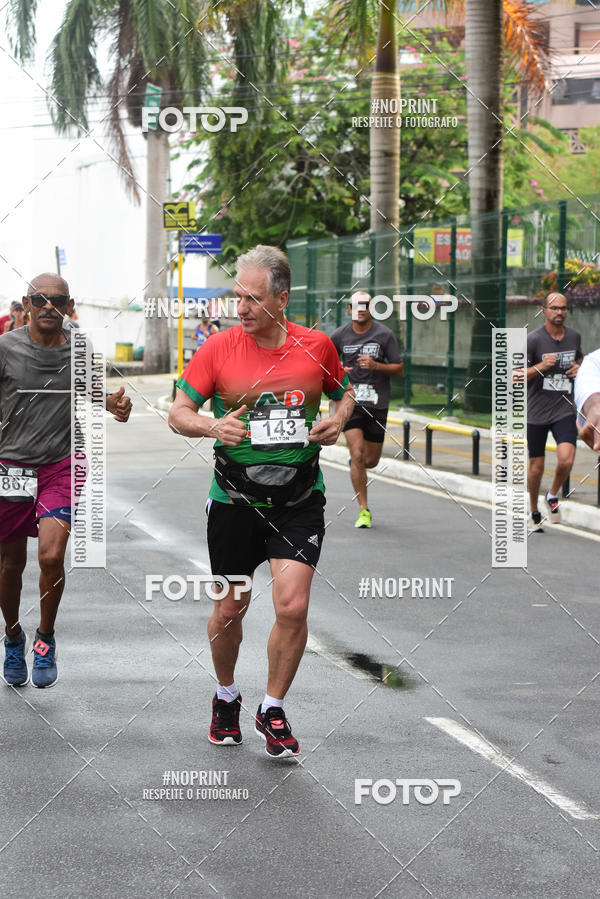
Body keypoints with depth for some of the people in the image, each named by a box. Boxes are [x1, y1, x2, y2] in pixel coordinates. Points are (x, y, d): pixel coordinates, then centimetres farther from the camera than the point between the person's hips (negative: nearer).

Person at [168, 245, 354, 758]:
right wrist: (212, 426, -21)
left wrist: (339, 419, -5)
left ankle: (272, 711, 10)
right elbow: (178, 413, -1)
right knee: (230, 609, 10)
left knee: (293, 605, -11)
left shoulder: (316, 346, -2)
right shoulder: (219, 348, -5)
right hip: (234, 499, 0)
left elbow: (345, 391, 17)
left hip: (299, 499, 0)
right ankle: (226, 697, 37)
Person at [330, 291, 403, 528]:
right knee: (357, 455, -13)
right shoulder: (340, 335, 2)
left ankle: (354, 463, 45)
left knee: (370, 461, 6)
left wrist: (376, 366, -18)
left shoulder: (384, 334, -2)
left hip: (377, 404, 0)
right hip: (351, 402, 0)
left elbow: (399, 368, 0)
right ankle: (364, 510, -4)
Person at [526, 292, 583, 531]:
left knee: (566, 460, -18)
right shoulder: (533, 339, -10)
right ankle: (534, 512, 26)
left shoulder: (574, 336, 4)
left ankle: (553, 495, 11)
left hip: (564, 410, 2)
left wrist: (579, 367, 3)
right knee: (536, 467, 5)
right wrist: (541, 366, -23)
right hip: (537, 411, -2)